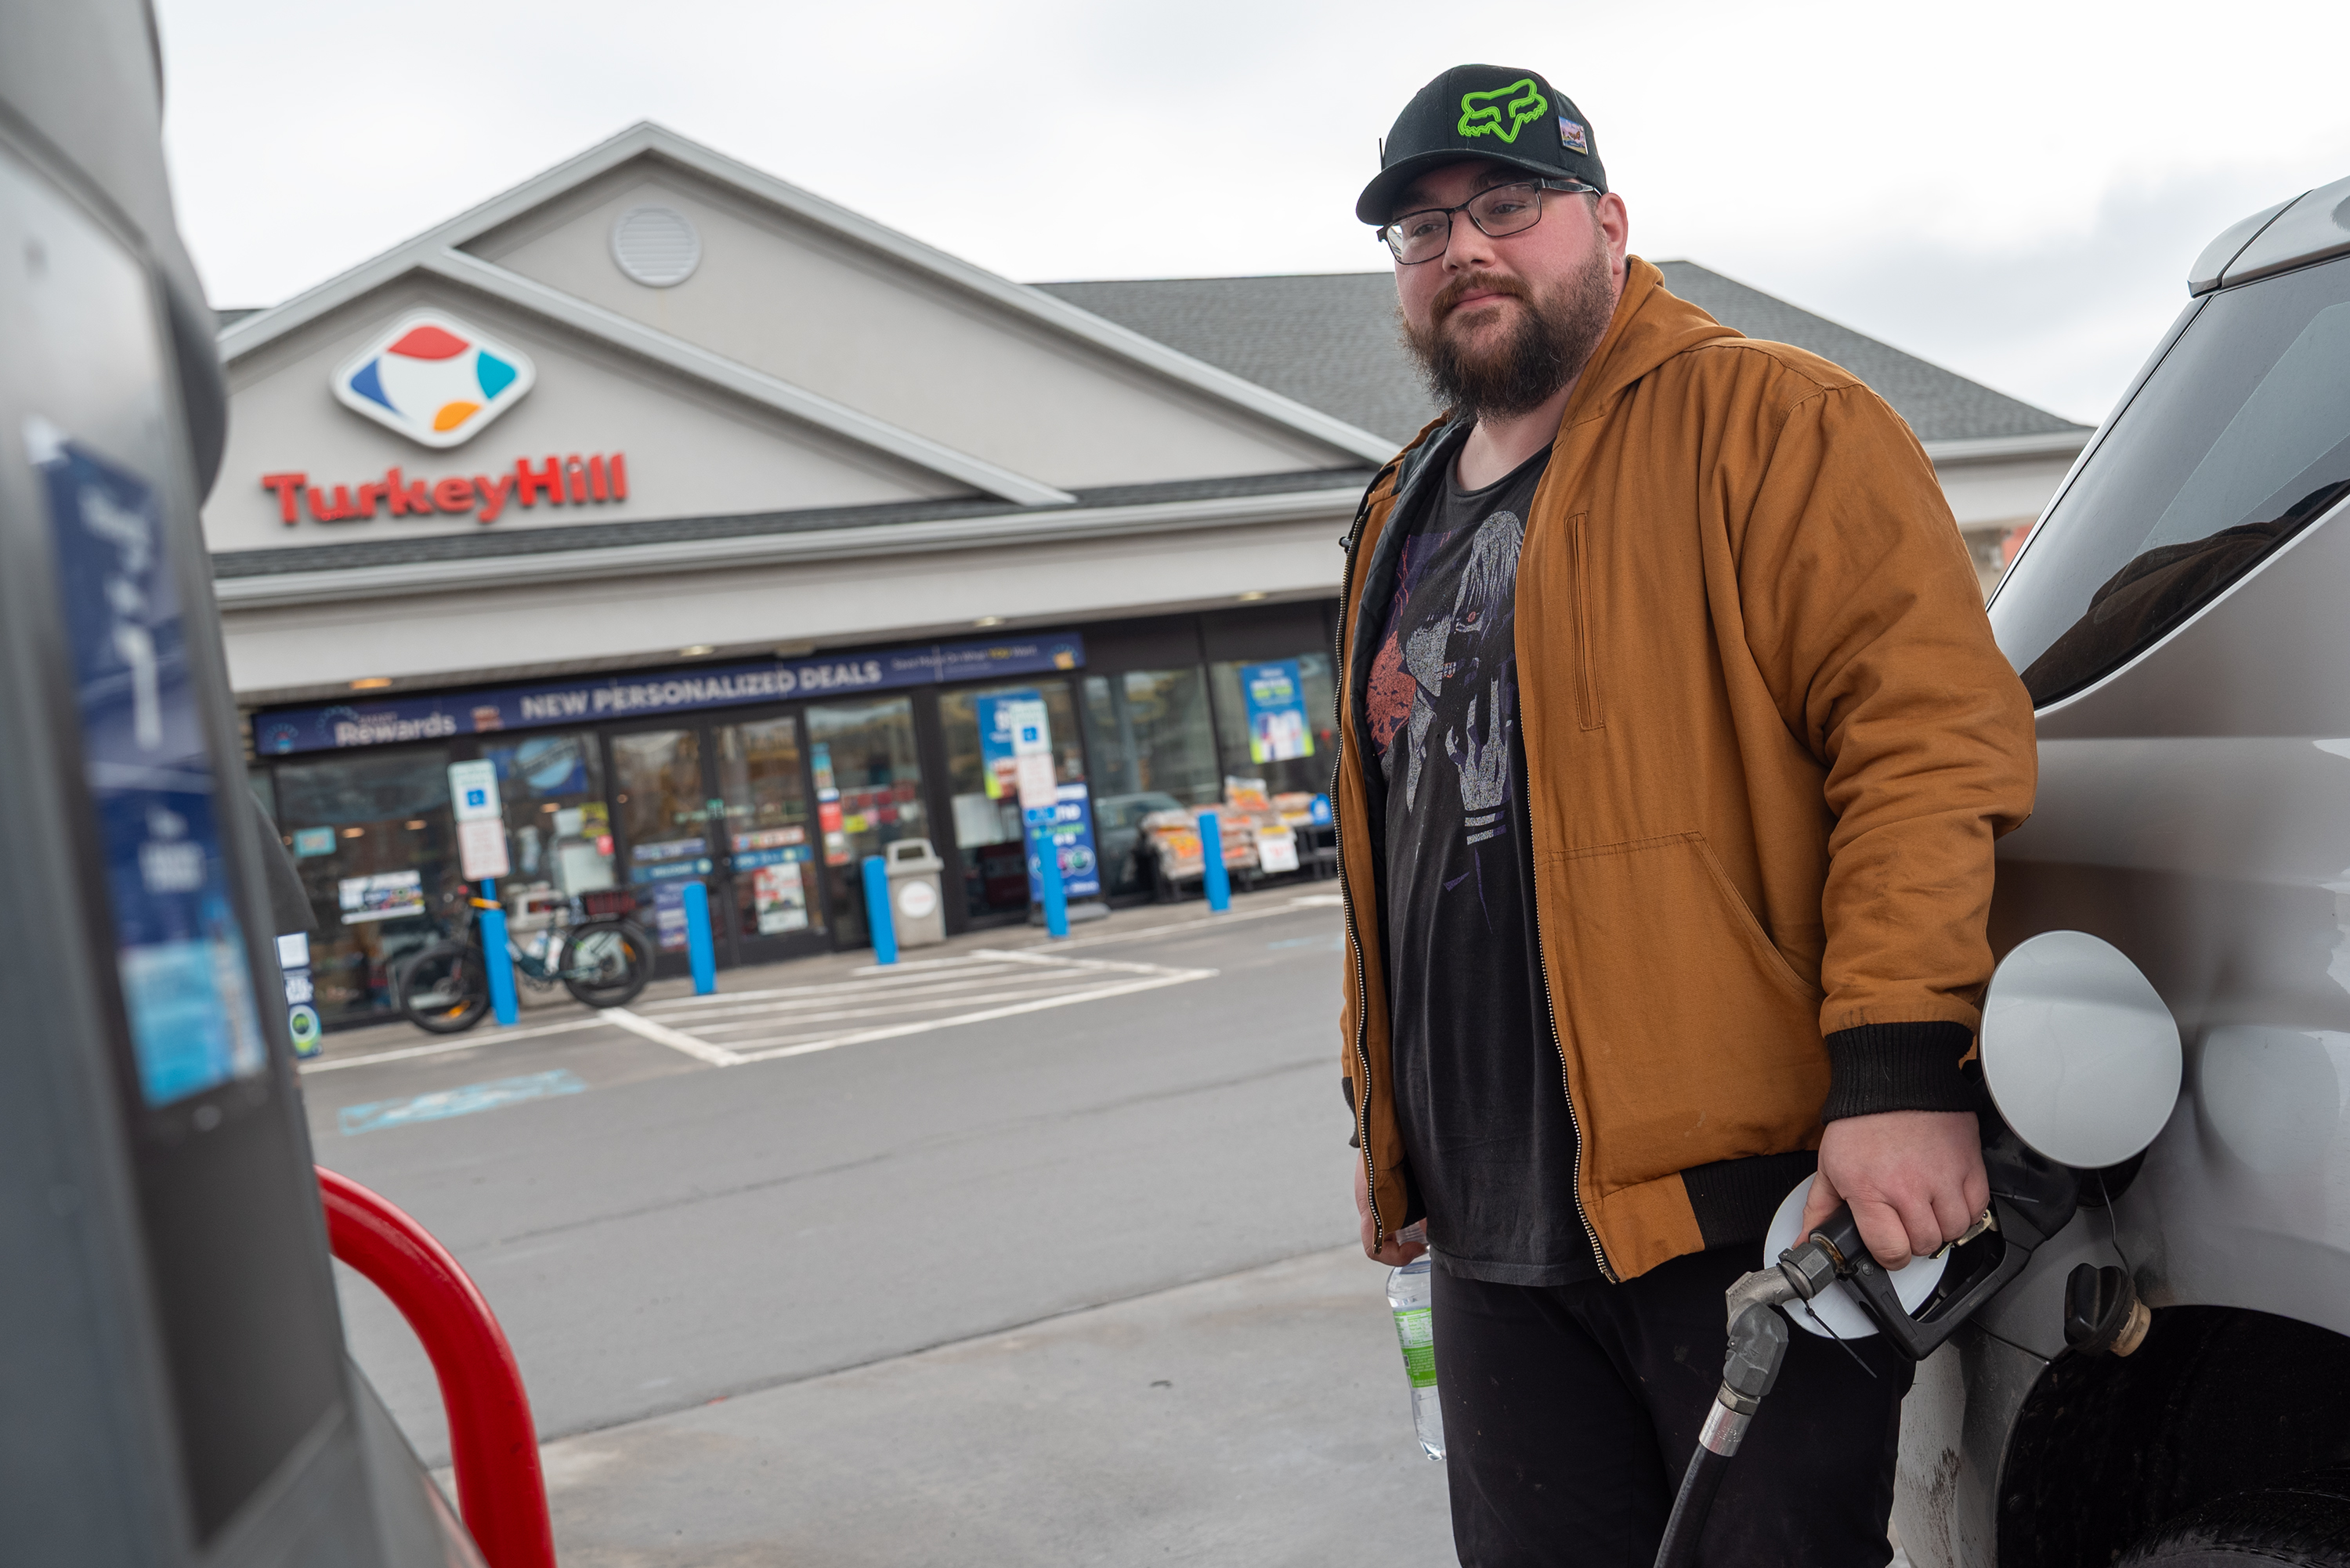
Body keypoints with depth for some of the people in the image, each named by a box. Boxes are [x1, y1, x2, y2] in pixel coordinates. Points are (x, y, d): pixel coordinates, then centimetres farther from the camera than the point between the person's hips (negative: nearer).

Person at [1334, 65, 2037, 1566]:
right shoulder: (1405, 518, 18)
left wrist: (1900, 1064, -23)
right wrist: (1380, 1108, 24)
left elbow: (1930, 721, -15)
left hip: (1748, 1197, -6)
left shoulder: (1770, 422, -4)